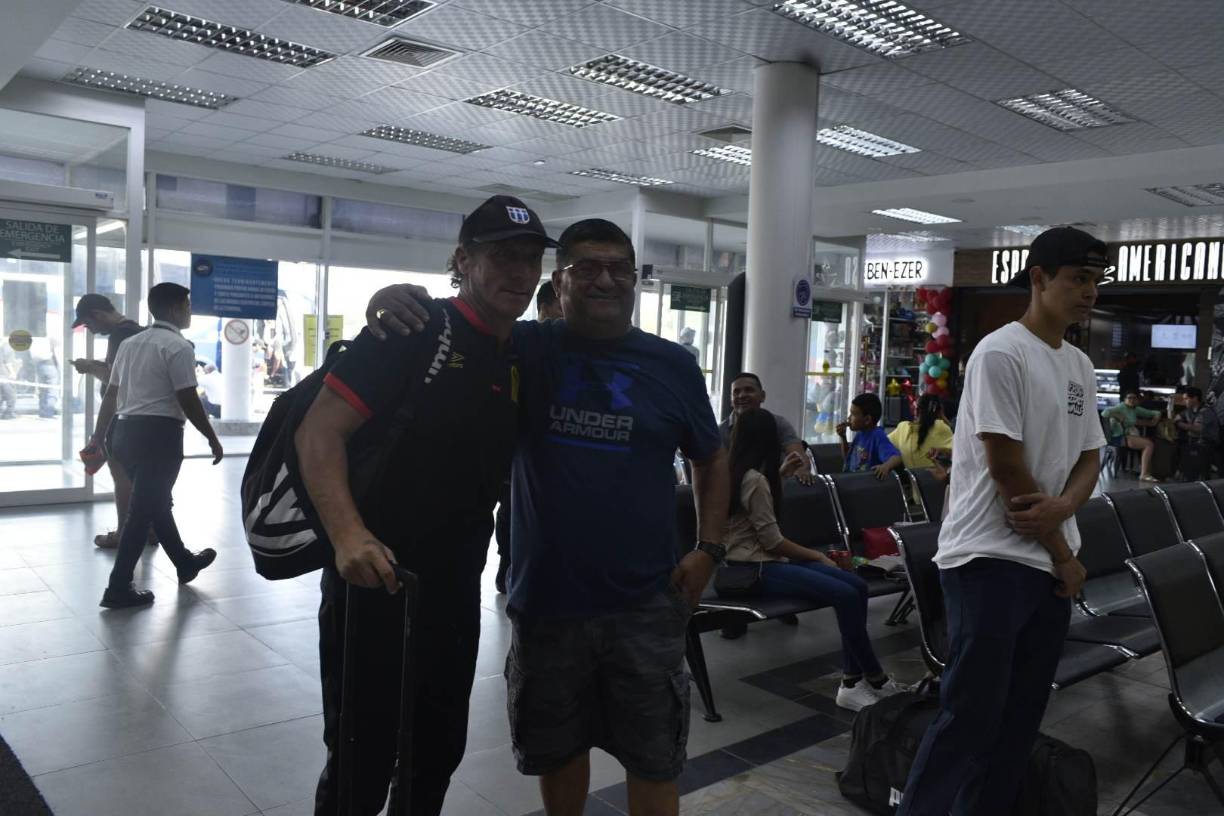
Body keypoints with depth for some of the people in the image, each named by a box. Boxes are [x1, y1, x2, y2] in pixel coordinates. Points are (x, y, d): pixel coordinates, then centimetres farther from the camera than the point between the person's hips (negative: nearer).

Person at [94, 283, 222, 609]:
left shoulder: (130, 343, 15)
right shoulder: (178, 346, -10)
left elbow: (110, 395, 16)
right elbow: (188, 401, -14)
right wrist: (212, 438, -5)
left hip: (125, 430, 9)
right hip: (158, 433, -9)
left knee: (156, 502, 20)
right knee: (144, 508, -2)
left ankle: (185, 563, 36)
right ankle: (119, 587, 1)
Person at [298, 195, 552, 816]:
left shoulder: (520, 360, 8)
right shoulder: (414, 330, -13)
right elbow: (319, 432, -19)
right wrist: (349, 536, -32)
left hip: (456, 590, 7)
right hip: (376, 580, -6)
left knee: (439, 752, 20)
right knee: (361, 761, 7)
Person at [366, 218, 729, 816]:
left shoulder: (672, 364, 1)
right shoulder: (527, 349, -2)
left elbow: (711, 459, 11)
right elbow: (440, 331, -1)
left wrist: (708, 549, 0)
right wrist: (396, 301, -24)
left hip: (646, 604, 0)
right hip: (546, 599, 1)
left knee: (653, 758, 10)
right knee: (557, 747, 19)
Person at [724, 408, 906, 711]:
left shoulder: (732, 473, 14)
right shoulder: (754, 479, -14)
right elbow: (772, 541, -14)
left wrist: (783, 471, 39)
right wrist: (816, 555, -3)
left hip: (759, 560, 10)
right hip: (753, 568, -10)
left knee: (856, 585, -7)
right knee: (846, 595, -24)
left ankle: (852, 682, -9)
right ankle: (876, 682, -6)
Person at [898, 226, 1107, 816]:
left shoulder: (1080, 366, 14)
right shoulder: (1000, 354, -12)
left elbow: (1090, 456, 15)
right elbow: (1006, 469, -15)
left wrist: (1063, 506, -9)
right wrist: (1064, 553, -6)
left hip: (1050, 564, 9)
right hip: (989, 559, -8)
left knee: (1019, 720, 14)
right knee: (969, 715, -4)